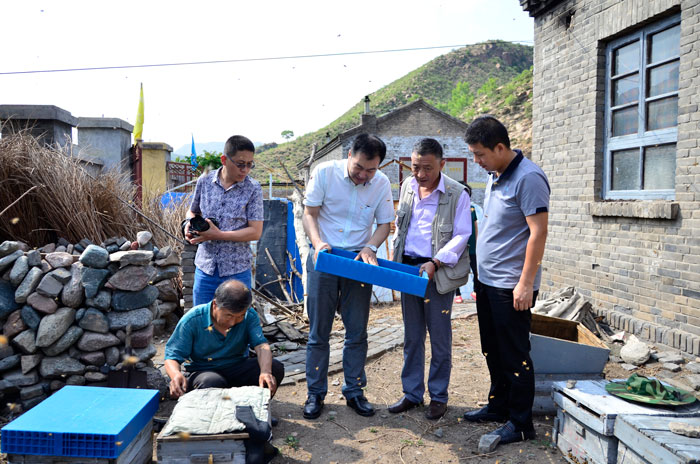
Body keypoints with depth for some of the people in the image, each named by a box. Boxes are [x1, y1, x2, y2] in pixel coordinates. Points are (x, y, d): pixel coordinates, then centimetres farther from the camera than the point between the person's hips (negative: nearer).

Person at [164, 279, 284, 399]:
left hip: (237, 369, 3)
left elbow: (261, 345, -19)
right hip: (202, 372, -3)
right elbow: (172, 357, -15)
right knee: (213, 382, -39)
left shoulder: (249, 316, -10)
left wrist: (265, 371, -41)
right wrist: (176, 375, -40)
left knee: (276, 368, -22)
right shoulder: (192, 320, -17)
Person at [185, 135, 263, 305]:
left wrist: (219, 235, -18)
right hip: (205, 266, 2)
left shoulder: (253, 189, -6)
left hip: (237, 271, -2)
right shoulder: (204, 181, 2)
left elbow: (255, 232, -11)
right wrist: (190, 225, -4)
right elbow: (193, 211, 19)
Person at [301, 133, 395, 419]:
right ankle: (315, 393, 18)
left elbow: (385, 223, 3)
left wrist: (370, 247, -15)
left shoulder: (382, 184, -4)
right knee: (318, 332, 4)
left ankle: (354, 391, 22)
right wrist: (317, 242, -24)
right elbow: (309, 213, -6)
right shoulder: (325, 172, -10)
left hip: (359, 260, 2)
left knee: (357, 331, 7)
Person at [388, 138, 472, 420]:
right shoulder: (407, 186, 8)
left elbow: (461, 235, -9)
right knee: (412, 336, 13)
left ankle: (438, 397, 20)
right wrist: (395, 258, 7)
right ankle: (412, 393, 25)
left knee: (440, 337, 5)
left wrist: (435, 263, -19)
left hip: (439, 272, -5)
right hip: (408, 268, 5)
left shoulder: (457, 194, -9)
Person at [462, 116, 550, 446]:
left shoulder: (528, 178, -16)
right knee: (493, 351, 19)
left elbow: (538, 233, -20)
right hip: (487, 281, 9)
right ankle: (498, 406, 35)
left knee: (515, 356, 2)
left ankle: (520, 424, 16)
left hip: (511, 286, -9)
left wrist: (525, 283, -21)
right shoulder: (494, 176, 12)